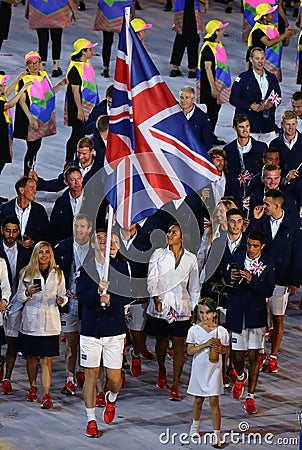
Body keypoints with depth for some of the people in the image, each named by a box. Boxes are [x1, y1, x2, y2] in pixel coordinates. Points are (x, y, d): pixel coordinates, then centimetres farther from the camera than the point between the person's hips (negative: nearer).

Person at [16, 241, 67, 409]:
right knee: (31, 357, 8)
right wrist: (28, 292, -13)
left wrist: (61, 300, -11)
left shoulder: (58, 274, 8)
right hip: (30, 321, 1)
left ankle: (46, 395, -10)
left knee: (46, 360, -7)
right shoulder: (27, 273, 6)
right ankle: (33, 388, 28)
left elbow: (62, 295, 11)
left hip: (49, 322, -1)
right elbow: (19, 297, 8)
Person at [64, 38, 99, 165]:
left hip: (88, 106, 9)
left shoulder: (87, 64, 9)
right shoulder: (75, 68, -20)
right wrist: (79, 110, -21)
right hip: (77, 106, -9)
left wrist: (94, 106, 23)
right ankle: (69, 162, 3)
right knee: (77, 134, -4)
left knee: (82, 134, 14)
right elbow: (75, 91, -21)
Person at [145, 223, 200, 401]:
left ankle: (175, 386, -3)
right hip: (160, 305, 0)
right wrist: (156, 299, -16)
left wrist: (194, 308, 10)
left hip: (180, 308, 0)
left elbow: (194, 286, 12)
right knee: (162, 342, 11)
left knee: (179, 346, -4)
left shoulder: (191, 259, 7)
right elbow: (152, 279, -2)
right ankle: (162, 372, 39)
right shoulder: (158, 254, 4)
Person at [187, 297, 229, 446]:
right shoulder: (194, 330, -5)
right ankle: (195, 425, 40)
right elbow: (189, 351, -8)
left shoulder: (221, 331, -5)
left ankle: (216, 435, -4)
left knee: (214, 401, -6)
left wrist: (220, 349, -17)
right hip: (199, 369, 2)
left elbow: (226, 350, 5)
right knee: (198, 399, 16)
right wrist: (205, 345, -20)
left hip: (214, 369, -2)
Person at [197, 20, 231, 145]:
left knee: (217, 108, 12)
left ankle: (212, 135, 19)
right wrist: (213, 86, -21)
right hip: (210, 84, -9)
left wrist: (222, 85, 23)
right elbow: (208, 68, -19)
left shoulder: (219, 45, 13)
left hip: (219, 83, 9)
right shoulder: (208, 47, -16)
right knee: (211, 110, -5)